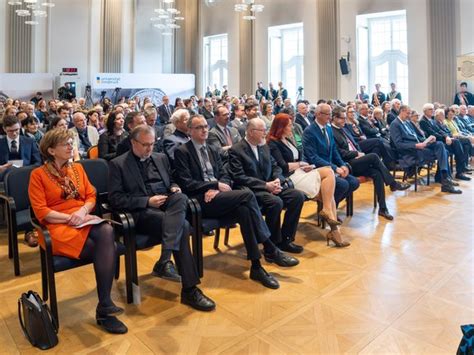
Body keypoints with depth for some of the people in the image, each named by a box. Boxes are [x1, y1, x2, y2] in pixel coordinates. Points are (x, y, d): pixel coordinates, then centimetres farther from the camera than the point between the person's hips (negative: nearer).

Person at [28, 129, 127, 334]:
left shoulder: (78, 168, 17)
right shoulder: (38, 174, 2)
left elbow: (91, 196, 12)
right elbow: (41, 212, -6)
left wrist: (82, 211, -10)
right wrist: (70, 218, -17)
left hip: (85, 221, 4)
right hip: (59, 226, -4)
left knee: (107, 231, -34)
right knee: (107, 250, -30)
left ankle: (104, 308, -31)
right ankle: (106, 305, -17)